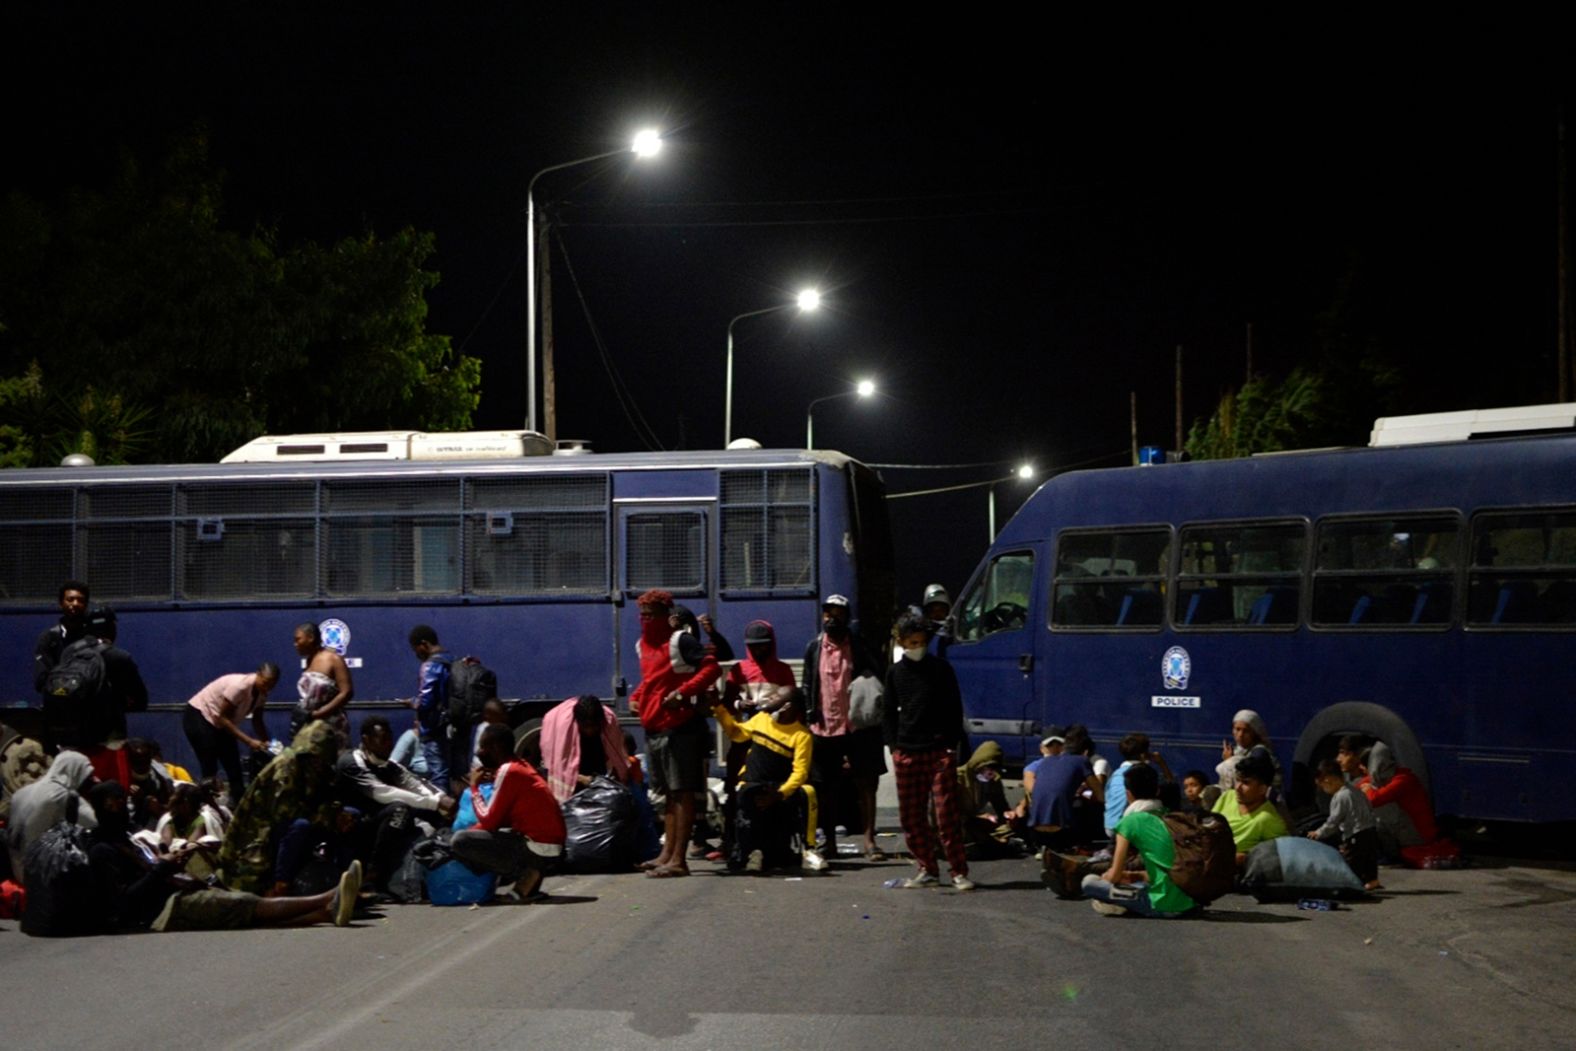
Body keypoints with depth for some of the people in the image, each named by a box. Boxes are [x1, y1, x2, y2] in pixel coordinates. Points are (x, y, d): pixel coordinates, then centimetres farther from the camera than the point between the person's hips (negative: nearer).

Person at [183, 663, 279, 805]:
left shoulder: (261, 693, -9)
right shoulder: (239, 686, -32)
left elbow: (257, 721, 3)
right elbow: (223, 718, -29)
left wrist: (266, 743, -14)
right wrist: (249, 741, -31)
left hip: (220, 724, 8)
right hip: (198, 717, -8)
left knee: (235, 769, 2)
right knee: (210, 770, -13)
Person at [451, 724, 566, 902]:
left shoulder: (508, 771, -14)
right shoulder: (520, 767, 14)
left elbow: (488, 822, -12)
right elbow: (497, 819, 19)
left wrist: (474, 787, -1)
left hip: (538, 850, -10)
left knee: (459, 841, -12)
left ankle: (521, 873, -8)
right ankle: (528, 871, 10)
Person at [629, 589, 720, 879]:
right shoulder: (644, 645, 16)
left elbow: (711, 668, -19)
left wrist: (682, 693, -24)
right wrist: (636, 697, 14)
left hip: (679, 726, -9)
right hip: (654, 727, 9)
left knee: (682, 792, -7)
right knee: (668, 793, 16)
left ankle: (679, 859, -8)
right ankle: (668, 853, 23)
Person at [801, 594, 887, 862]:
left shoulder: (860, 647, 1)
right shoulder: (814, 648, 7)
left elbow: (879, 679, 4)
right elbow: (806, 685, 11)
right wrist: (808, 714, 1)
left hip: (856, 727, -2)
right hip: (824, 727, 2)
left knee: (865, 784, -3)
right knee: (826, 788, 7)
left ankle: (869, 840, -1)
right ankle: (829, 842, 16)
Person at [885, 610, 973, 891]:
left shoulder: (940, 667, 2)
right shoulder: (895, 672, 10)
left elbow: (954, 707, 4)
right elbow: (890, 711, 15)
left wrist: (952, 743, -4)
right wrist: (893, 746, 5)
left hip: (939, 751, -3)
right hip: (907, 752, 3)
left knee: (946, 812, -7)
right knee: (911, 815, 4)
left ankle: (959, 871, -4)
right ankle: (927, 870, 14)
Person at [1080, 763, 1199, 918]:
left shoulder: (1130, 821, -3)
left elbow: (1115, 875, -1)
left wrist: (1104, 877, 21)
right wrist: (1133, 876, 29)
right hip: (1189, 903, 6)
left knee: (1089, 882, -1)